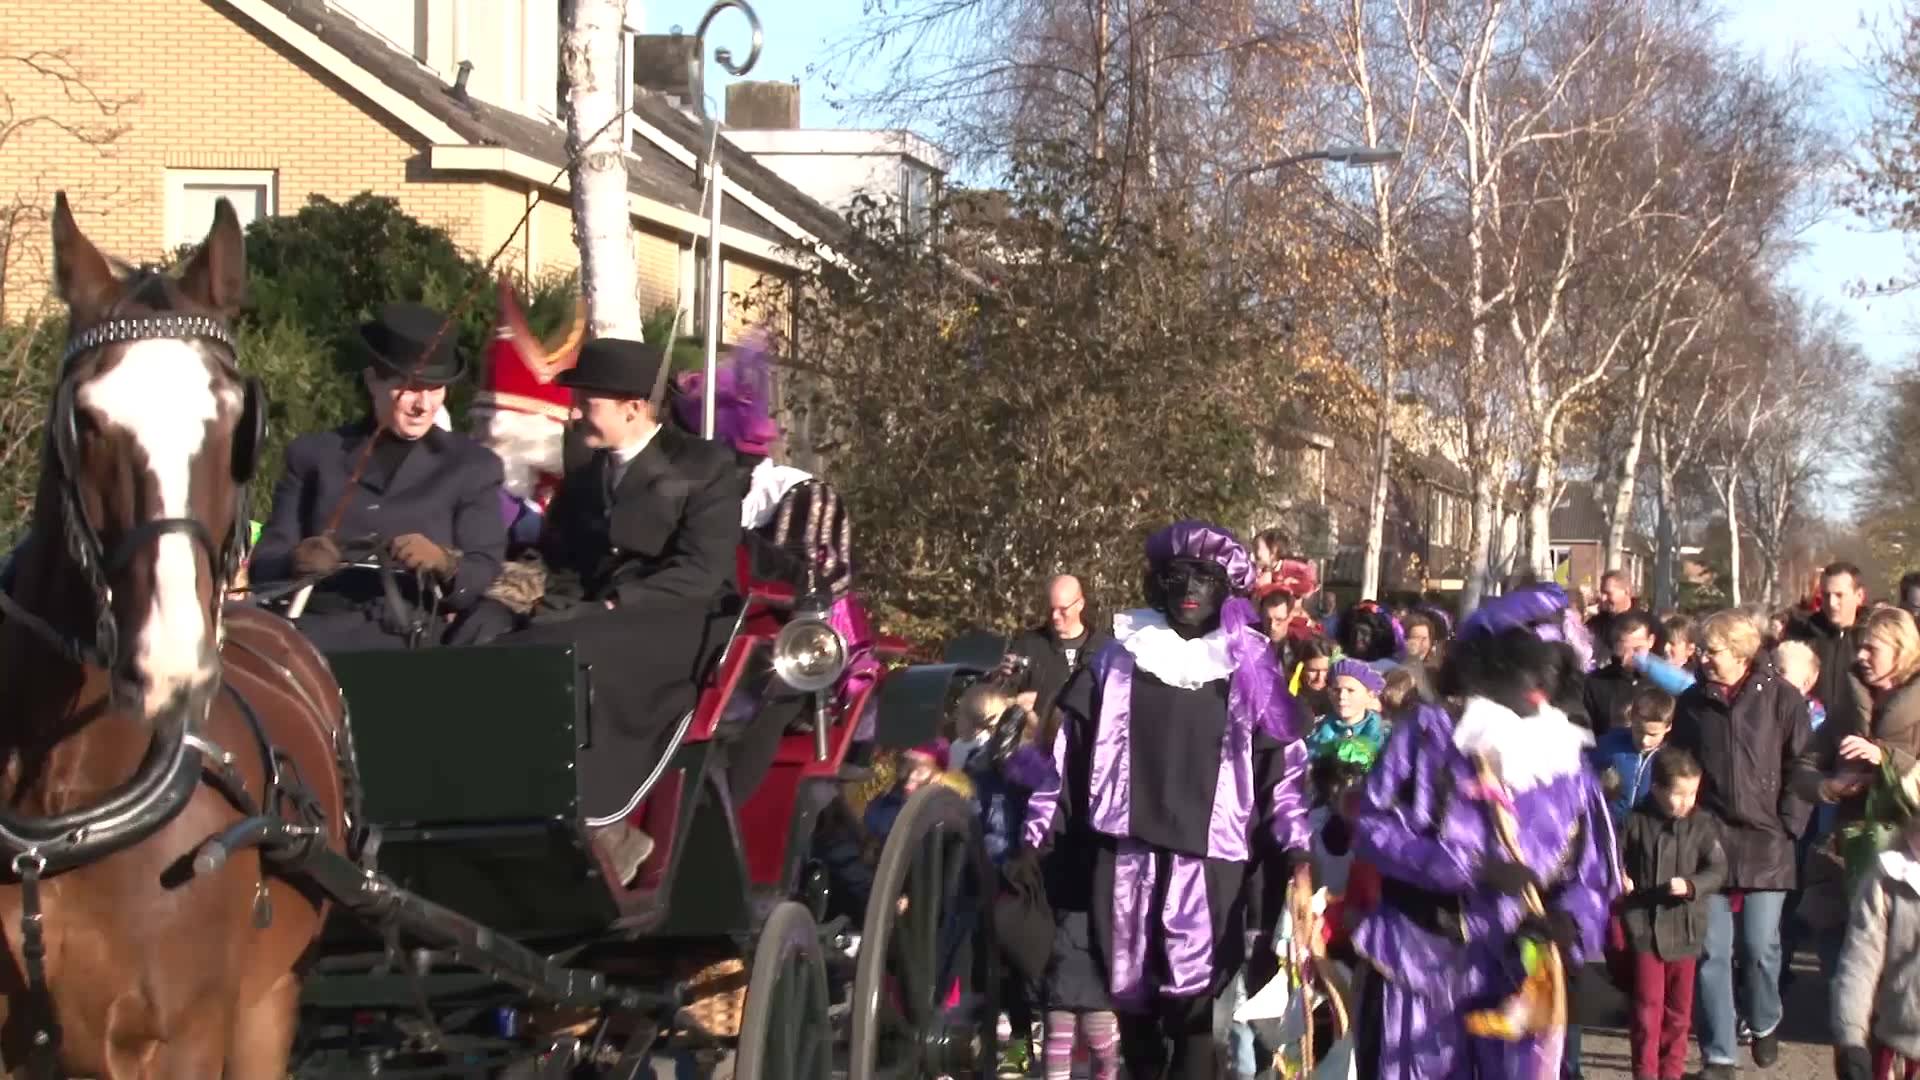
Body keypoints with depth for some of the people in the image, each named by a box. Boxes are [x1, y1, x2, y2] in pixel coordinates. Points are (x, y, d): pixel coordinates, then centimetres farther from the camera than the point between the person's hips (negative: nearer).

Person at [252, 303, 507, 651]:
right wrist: (296, 562, -14)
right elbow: (263, 569, 10)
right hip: (311, 635, 1)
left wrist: (445, 564, -17)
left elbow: (482, 581, 6)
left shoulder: (472, 466, 15)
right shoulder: (312, 454, 16)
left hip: (409, 642, 0)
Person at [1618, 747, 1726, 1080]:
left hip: (1685, 931, 2)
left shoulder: (1702, 825, -2)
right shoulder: (1636, 823, -5)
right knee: (1647, 1007, 0)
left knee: (1679, 1010, 11)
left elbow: (1717, 869, -6)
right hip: (1644, 928, -2)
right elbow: (1615, 857, 8)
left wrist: (1691, 885, -22)